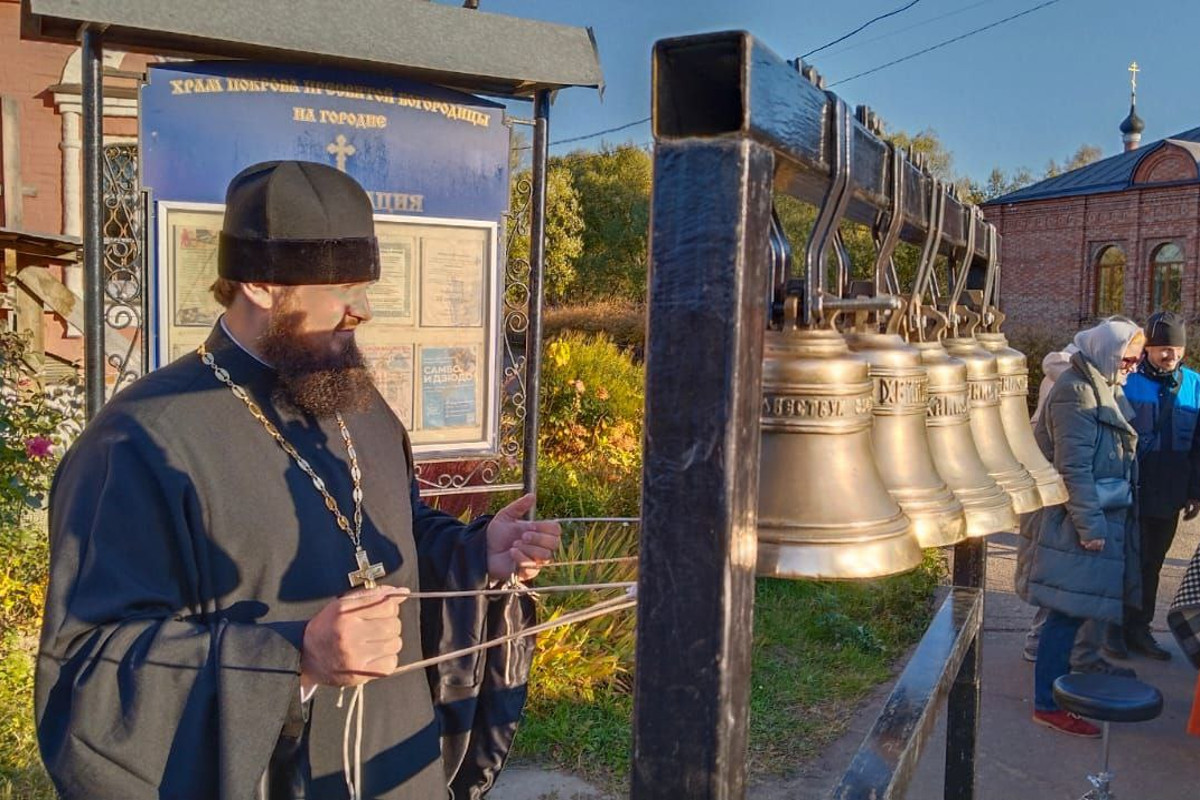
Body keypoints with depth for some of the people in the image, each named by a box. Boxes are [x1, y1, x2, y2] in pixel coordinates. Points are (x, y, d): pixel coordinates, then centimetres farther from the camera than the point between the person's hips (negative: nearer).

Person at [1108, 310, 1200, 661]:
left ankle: (1139, 628, 26)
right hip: (1131, 495, -4)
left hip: (1168, 497, 4)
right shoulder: (1128, 381, -10)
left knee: (1152, 565, 14)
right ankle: (1114, 628, 19)